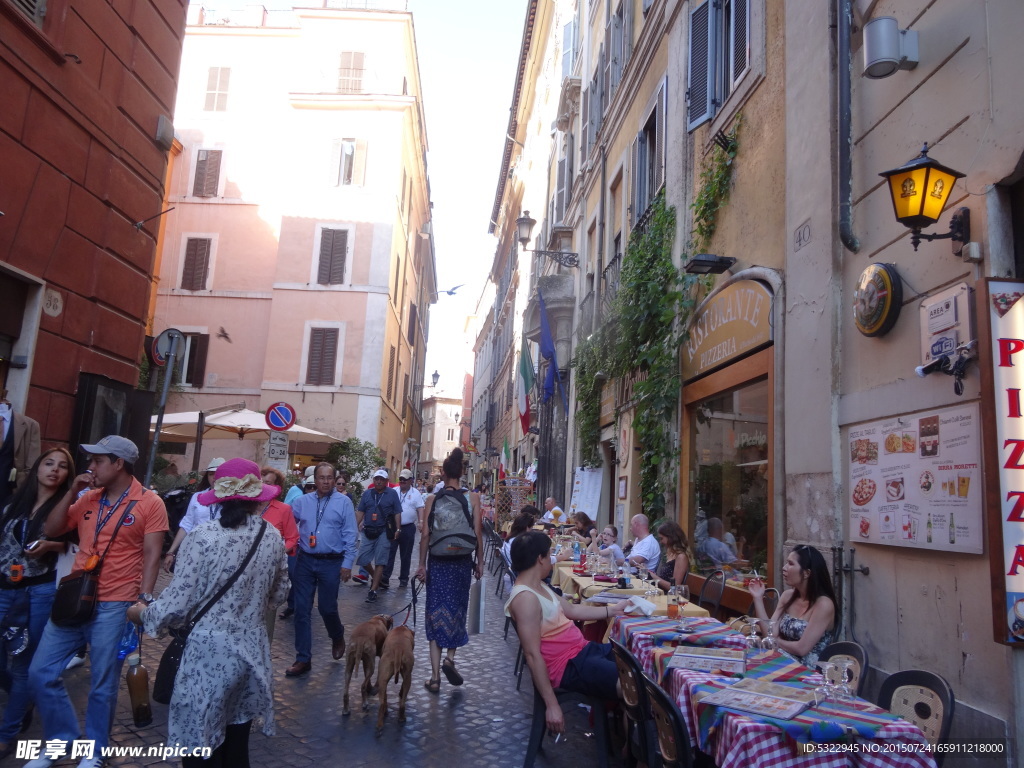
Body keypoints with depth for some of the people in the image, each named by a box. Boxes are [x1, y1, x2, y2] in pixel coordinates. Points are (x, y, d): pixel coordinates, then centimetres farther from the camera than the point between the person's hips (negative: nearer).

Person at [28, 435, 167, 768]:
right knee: (41, 673, 10)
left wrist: (144, 597, -18)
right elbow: (50, 531, 10)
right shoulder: (87, 499, 9)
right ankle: (61, 740, 30)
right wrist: (72, 492, 1)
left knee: (103, 684, 7)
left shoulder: (150, 503, -8)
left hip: (115, 605, -6)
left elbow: (151, 555, -10)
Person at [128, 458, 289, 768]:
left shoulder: (203, 537, -14)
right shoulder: (273, 537, -1)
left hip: (209, 652, -4)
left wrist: (143, 614, 8)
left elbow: (179, 603, -12)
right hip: (251, 651, 4)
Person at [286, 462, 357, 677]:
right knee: (302, 610, 5)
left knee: (327, 608, 5)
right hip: (305, 561, 3)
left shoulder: (343, 502, -5)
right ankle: (303, 659, 15)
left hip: (331, 563, -3)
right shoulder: (302, 501, 4)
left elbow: (350, 535, -5)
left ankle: (338, 637, 38)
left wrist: (347, 563, -9)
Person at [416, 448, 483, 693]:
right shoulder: (473, 498, -4)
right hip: (462, 561, 0)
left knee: (436, 614, 8)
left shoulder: (432, 499, -4)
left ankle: (435, 677, 9)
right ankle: (450, 658, 1)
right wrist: (479, 562, 6)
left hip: (438, 562, 0)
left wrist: (422, 565, 3)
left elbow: (426, 535, -4)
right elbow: (478, 533, -5)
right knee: (457, 610, 18)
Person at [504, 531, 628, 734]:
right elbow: (533, 655, -25)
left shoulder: (539, 587, 10)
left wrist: (613, 609, 23)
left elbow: (572, 610, 22)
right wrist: (552, 705, -24)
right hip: (569, 667, -10)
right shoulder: (526, 597, -22)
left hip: (583, 650, 11)